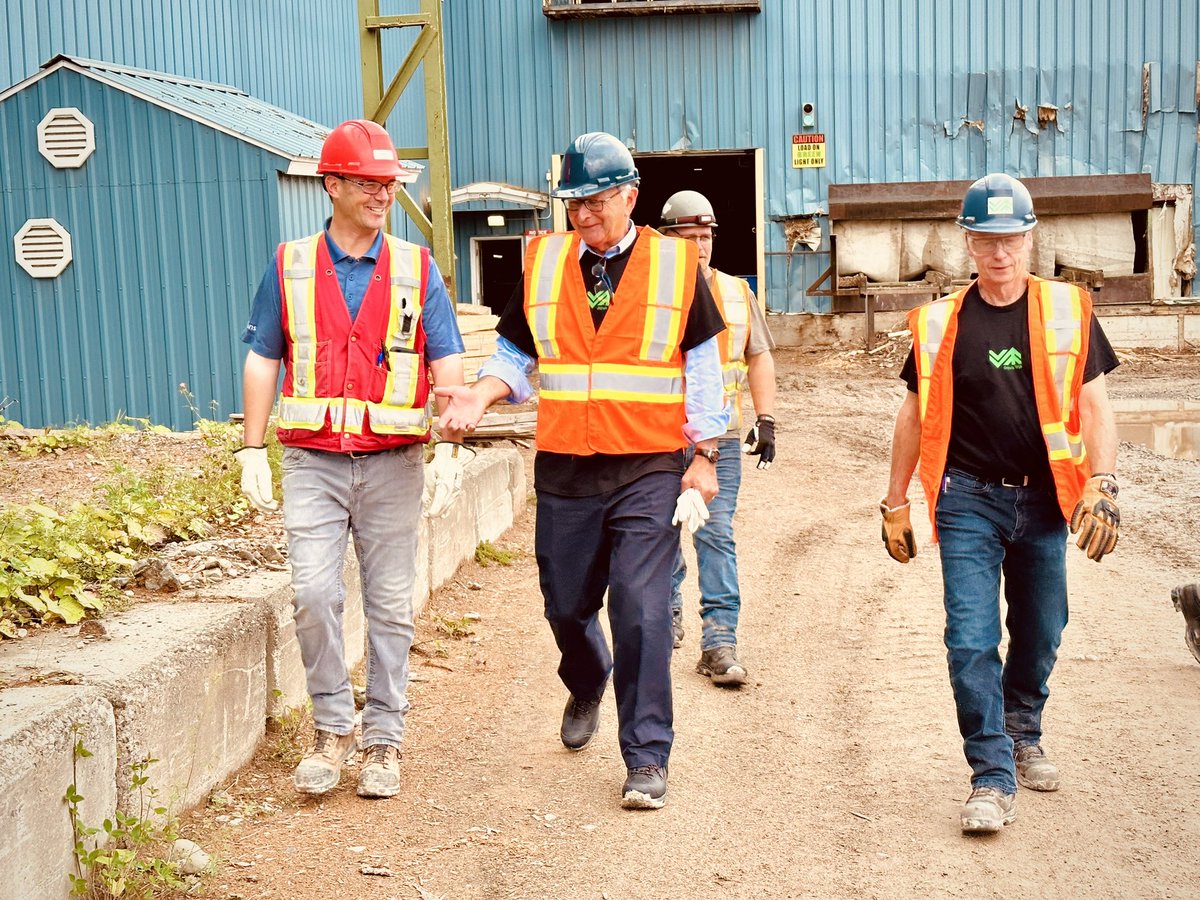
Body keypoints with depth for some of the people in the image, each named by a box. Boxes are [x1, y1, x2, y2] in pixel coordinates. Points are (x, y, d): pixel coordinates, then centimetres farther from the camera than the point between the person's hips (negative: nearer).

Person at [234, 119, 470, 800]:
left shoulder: (417, 269, 6)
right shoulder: (291, 266, 7)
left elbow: (448, 363, 2)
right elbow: (263, 360, 10)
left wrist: (451, 445, -11)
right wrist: (253, 450, 4)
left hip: (393, 461, 0)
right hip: (313, 458, 0)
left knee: (390, 603, 4)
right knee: (314, 594, -10)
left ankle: (384, 739, 15)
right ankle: (332, 727, 8)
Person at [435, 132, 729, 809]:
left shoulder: (676, 265, 1)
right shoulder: (542, 264, 7)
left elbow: (703, 367, 5)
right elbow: (517, 355, 12)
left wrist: (705, 457, 1)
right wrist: (480, 395, -8)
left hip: (649, 472, -3)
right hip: (564, 472, 3)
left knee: (642, 612, -9)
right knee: (566, 605, 13)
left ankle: (647, 758, 3)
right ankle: (587, 689, 46)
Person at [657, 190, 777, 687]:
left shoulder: (737, 293, 10)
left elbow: (759, 357, 16)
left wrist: (765, 419, 7)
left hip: (720, 440, 1)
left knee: (717, 535, -6)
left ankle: (719, 642, -7)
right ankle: (668, 611, 35)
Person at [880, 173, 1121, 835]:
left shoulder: (1067, 312, 0)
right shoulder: (941, 324, 1)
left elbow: (1094, 406, -2)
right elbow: (916, 416, 8)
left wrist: (1103, 484, -16)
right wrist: (895, 504, 9)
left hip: (1044, 501, 1)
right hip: (969, 501, -1)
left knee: (1040, 634, 14)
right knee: (971, 639, -8)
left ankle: (1022, 736, 38)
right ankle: (992, 776, 0)